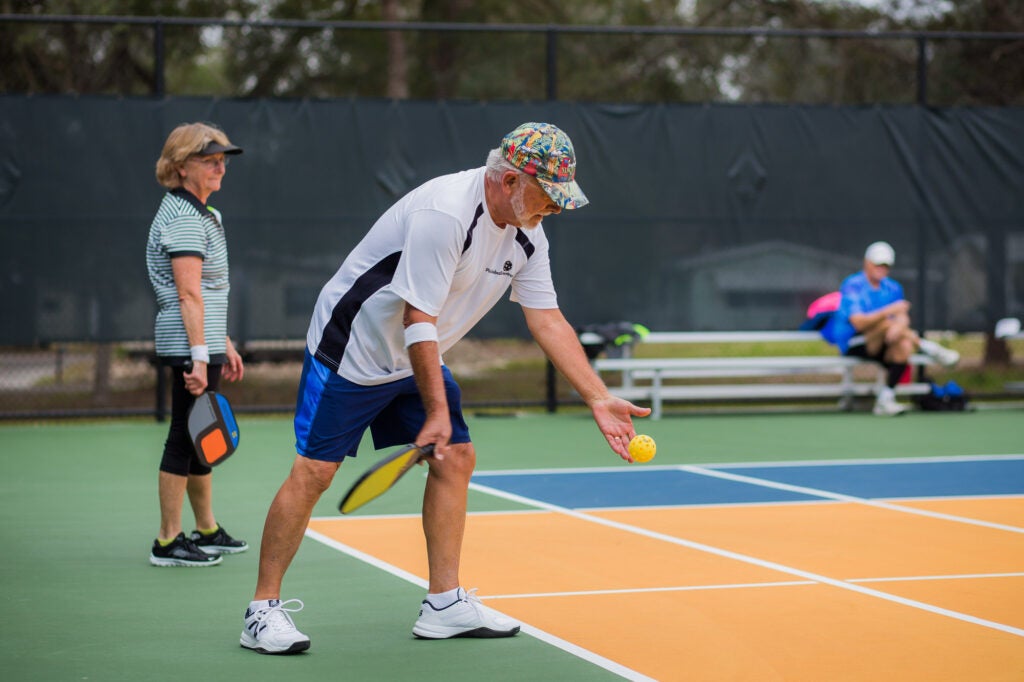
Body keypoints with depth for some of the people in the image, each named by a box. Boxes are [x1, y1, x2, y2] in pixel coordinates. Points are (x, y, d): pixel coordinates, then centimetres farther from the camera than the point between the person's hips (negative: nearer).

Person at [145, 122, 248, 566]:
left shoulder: (199, 214, 18)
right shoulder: (184, 218, -14)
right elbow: (188, 295, -21)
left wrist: (224, 346, 23)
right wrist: (199, 358, -25)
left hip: (203, 343, 10)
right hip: (188, 345, -10)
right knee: (185, 438, -6)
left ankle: (207, 531, 26)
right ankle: (168, 542, 0)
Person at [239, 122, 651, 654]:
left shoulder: (527, 237, -3)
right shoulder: (445, 213, -30)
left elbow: (547, 321, 1)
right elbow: (418, 320, -29)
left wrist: (600, 400, -6)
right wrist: (437, 412, -26)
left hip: (415, 360, 9)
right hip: (351, 348, -9)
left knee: (456, 458, 1)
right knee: (314, 471, -9)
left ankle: (444, 602, 8)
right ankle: (264, 610, -1)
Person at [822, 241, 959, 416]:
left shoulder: (893, 288, 9)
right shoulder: (852, 286, -10)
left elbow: (903, 317, -1)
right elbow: (859, 323, -22)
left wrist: (900, 325, -27)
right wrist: (889, 311, -34)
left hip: (881, 349, 6)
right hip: (853, 346, -6)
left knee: (904, 346, -28)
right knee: (886, 324, -32)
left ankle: (885, 399, -24)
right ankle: (931, 349, -21)